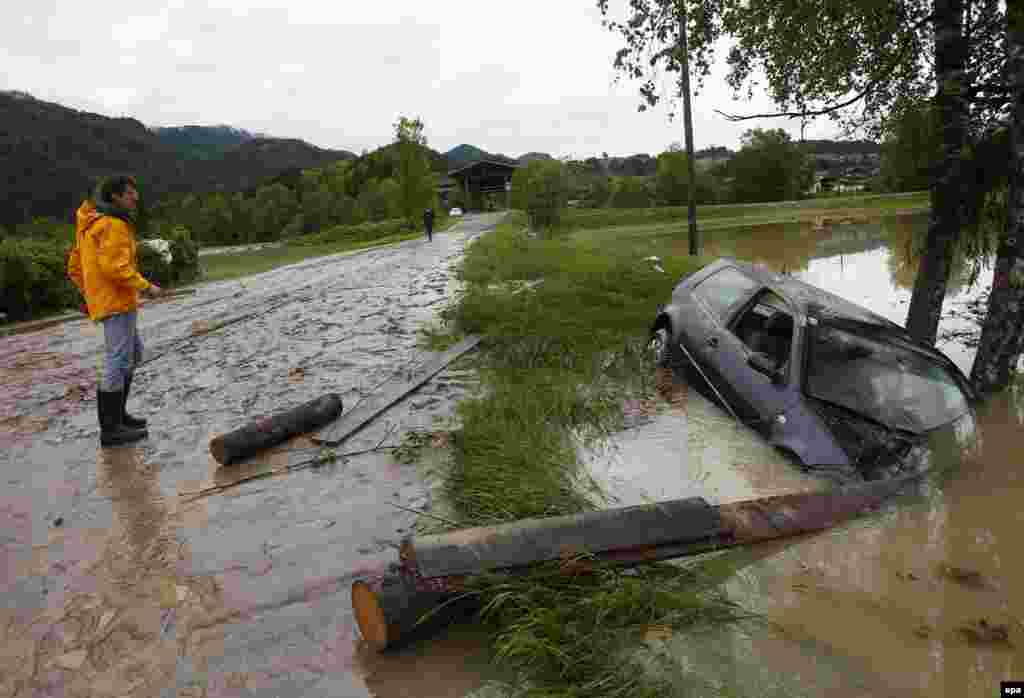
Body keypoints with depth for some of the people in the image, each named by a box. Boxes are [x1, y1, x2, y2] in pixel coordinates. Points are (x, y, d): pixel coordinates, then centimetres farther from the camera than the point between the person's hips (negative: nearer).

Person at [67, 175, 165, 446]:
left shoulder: (92, 225, 17)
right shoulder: (112, 225, -15)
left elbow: (75, 267, 20)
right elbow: (116, 267, -25)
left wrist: (91, 294, 22)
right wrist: (146, 286, -16)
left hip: (103, 299, 10)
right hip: (117, 302, -10)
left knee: (133, 354, 20)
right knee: (119, 361, -6)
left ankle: (117, 414, 26)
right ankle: (110, 429, -1)